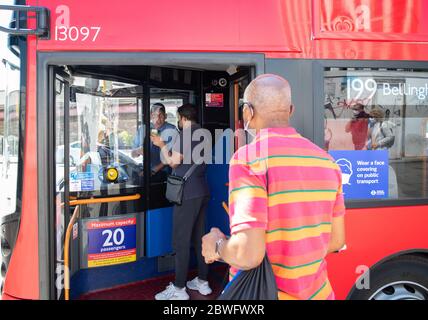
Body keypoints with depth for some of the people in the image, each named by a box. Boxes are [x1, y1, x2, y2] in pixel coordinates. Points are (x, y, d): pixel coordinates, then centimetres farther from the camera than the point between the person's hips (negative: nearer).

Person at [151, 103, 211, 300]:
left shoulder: (185, 134, -10)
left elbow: (173, 162, -9)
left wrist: (161, 145, 5)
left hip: (188, 193, -8)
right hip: (202, 192, 8)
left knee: (181, 240, -4)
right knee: (199, 237, 13)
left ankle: (179, 289, 2)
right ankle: (203, 282, 21)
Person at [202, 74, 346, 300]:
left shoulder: (249, 158, -20)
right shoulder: (326, 160, -1)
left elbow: (247, 254, -27)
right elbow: (336, 240, 6)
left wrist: (216, 245, -7)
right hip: (317, 293, 5)